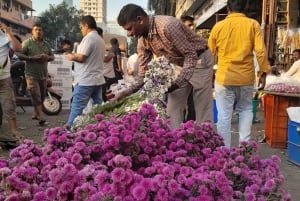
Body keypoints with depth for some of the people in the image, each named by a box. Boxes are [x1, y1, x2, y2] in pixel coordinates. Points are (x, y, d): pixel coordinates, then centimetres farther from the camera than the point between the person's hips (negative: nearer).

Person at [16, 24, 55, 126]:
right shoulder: (27, 43, -3)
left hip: (43, 74, 6)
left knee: (42, 96, 12)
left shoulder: (46, 44, 14)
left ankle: (35, 114, 28)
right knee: (36, 96, -12)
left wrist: (47, 57, -6)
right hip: (32, 74, -6)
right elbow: (20, 55, -9)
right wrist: (33, 58, -19)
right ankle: (40, 117, -14)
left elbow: (52, 56, 18)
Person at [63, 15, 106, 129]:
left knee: (77, 106, -4)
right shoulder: (100, 40, 17)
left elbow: (81, 57, -19)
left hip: (86, 80, -9)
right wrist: (75, 55, 20)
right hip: (97, 79, 9)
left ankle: (70, 127, 1)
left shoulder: (89, 38, -13)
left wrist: (71, 57, -1)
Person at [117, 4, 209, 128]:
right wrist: (129, 92, -14)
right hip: (179, 64, 8)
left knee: (202, 108, -4)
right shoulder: (142, 40, -7)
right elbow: (143, 71, -1)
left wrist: (178, 82, -33)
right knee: (172, 109, 6)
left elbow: (191, 54, -27)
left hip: (199, 60, -7)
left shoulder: (168, 25, -32)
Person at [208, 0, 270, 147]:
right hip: (246, 77, 1)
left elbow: (210, 52, 8)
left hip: (224, 77, -1)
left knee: (224, 115, 4)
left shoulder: (218, 26, 0)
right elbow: (261, 51, -7)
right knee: (245, 110, 19)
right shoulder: (253, 25, -2)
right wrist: (263, 72, 2)